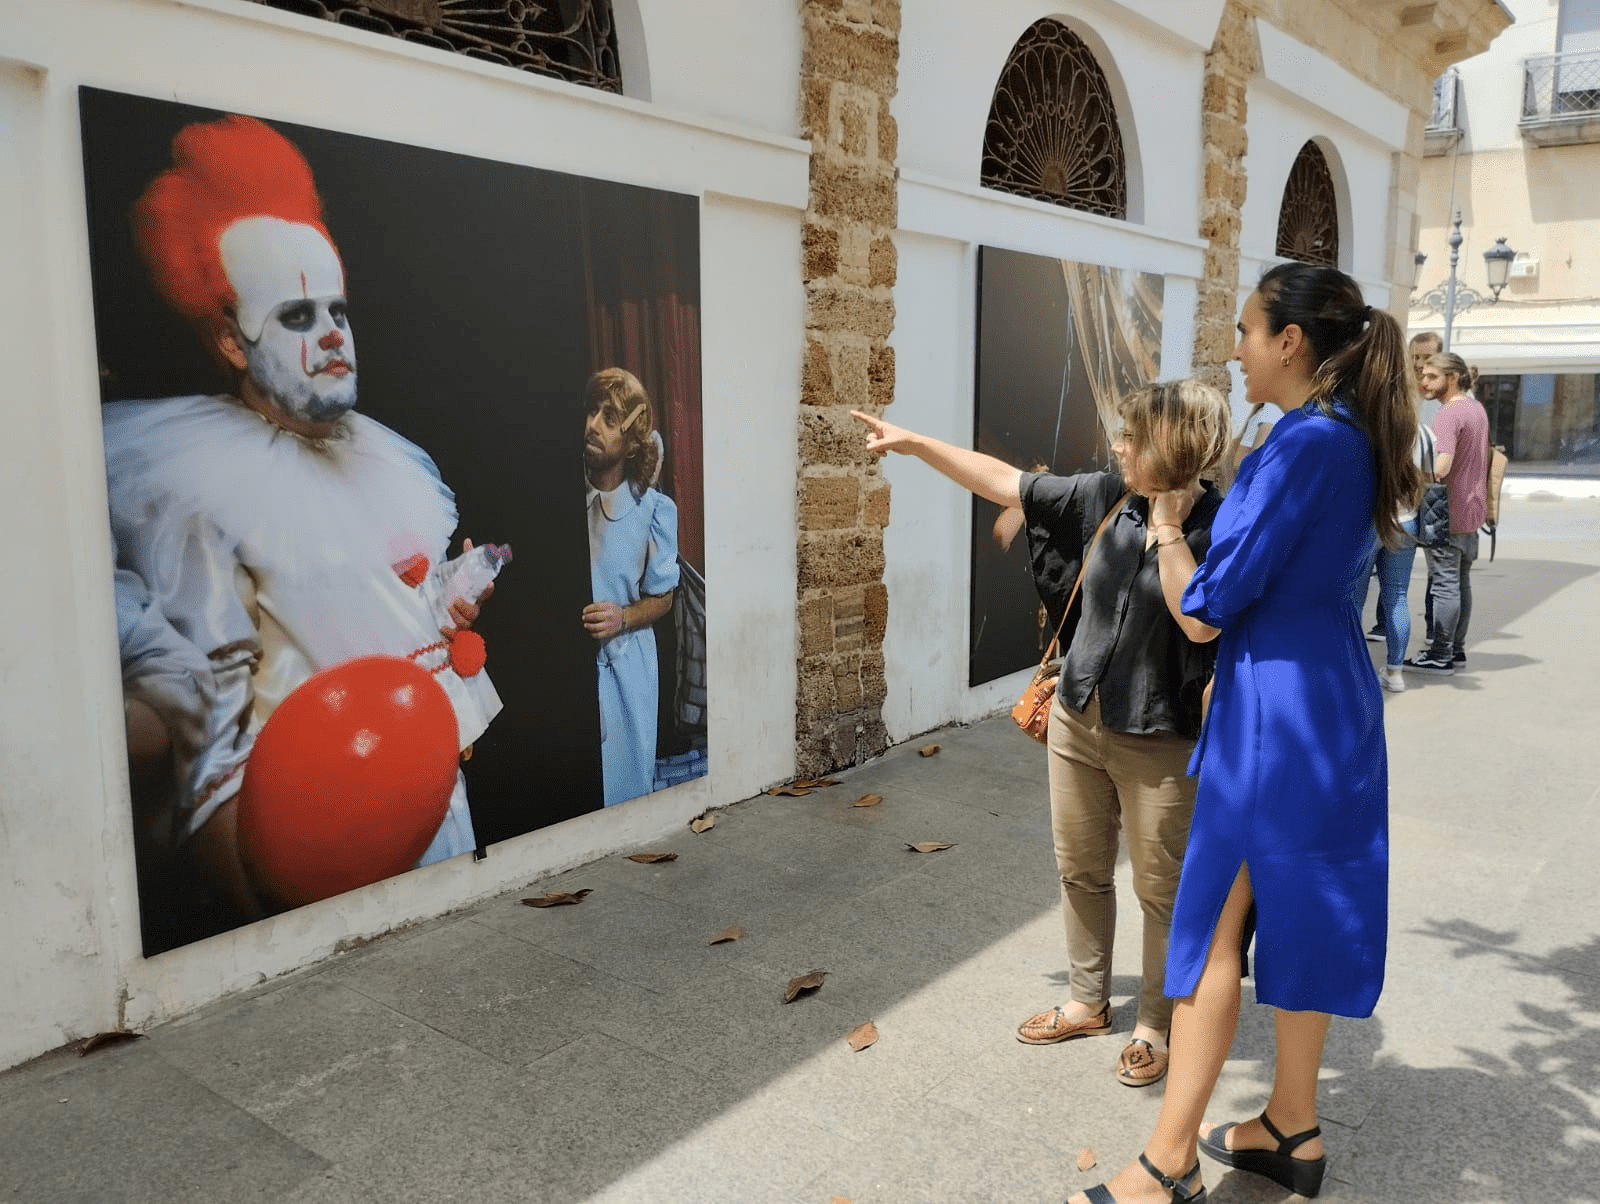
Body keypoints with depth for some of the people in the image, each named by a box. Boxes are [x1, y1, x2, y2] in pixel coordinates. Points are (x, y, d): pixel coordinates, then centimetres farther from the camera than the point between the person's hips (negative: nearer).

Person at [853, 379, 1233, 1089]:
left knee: (1160, 890, 9)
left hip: (1159, 742, -5)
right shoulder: (1105, 498, -2)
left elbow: (1201, 618, -30)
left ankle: (1154, 1026, 30)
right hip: (1078, 719, 6)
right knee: (1080, 871, 18)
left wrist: (1169, 527, -25)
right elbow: (1003, 482, 4)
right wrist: (913, 442, 4)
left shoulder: (1218, 527, -15)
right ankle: (1088, 1003, 38)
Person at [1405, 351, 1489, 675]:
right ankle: (1457, 649, 24)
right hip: (1473, 509, 10)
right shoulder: (1477, 408, 12)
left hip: (1448, 515, -10)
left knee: (1445, 585, -4)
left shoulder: (1448, 414, -19)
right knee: (1461, 582, 16)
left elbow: (1440, 467, -29)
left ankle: (1441, 657, 2)